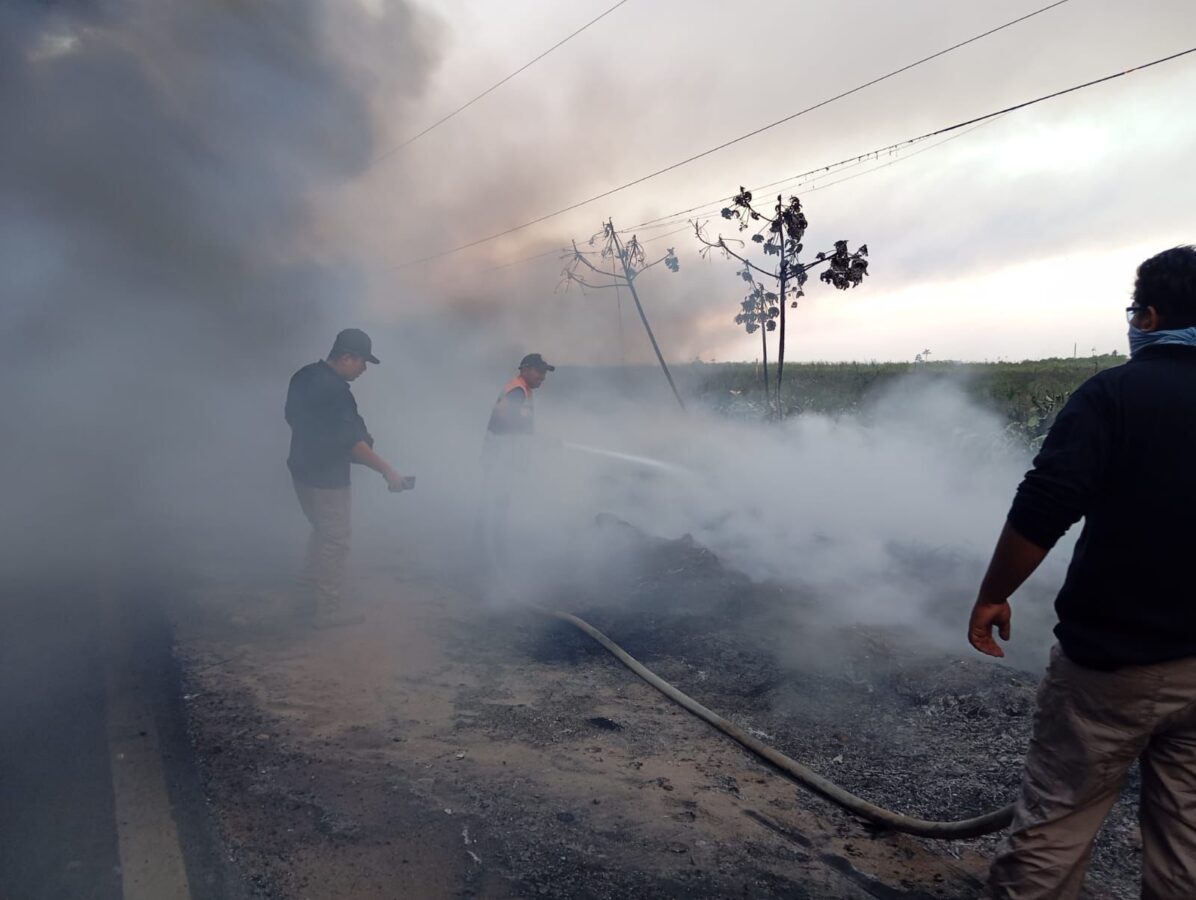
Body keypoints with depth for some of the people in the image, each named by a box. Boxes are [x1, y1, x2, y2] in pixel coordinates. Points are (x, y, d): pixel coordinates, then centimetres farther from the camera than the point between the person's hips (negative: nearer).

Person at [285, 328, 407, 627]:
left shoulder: (303, 377, 4)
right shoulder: (335, 390, -25)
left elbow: (292, 417, 17)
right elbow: (352, 442, -27)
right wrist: (387, 471, -24)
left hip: (303, 470, 9)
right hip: (327, 478, -9)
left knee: (321, 532, 24)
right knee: (335, 542, 2)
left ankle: (311, 592, 35)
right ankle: (329, 611, 10)